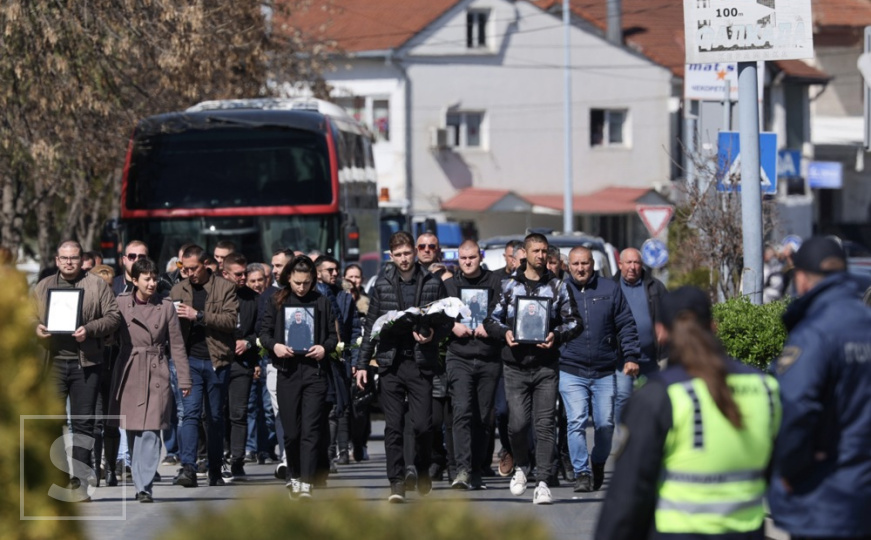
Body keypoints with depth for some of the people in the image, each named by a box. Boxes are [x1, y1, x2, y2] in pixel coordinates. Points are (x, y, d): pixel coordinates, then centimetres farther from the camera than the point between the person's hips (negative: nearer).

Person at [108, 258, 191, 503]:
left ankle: (144, 486, -14)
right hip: (128, 373, 1)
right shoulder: (121, 304, 4)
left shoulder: (166, 307, 5)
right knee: (132, 432, 5)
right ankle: (141, 482, 17)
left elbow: (177, 345, 7)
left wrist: (184, 380, 5)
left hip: (156, 375, -1)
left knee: (150, 432, -11)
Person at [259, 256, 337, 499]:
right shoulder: (277, 302, 6)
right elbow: (264, 332, 8)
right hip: (287, 371, 1)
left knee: (311, 429, -9)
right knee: (291, 431, 4)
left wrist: (325, 348, -10)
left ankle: (306, 483, -11)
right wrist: (274, 346, -11)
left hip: (314, 371, -1)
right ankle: (294, 477, 23)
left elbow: (333, 334, 10)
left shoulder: (321, 302, 6)